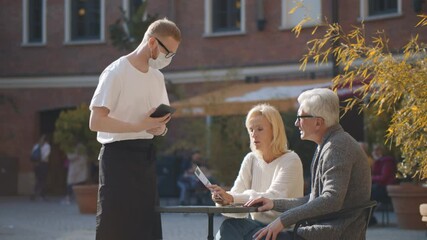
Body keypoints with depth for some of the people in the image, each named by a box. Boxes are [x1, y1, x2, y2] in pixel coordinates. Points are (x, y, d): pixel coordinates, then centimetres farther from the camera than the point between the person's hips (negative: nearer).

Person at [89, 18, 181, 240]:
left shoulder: (157, 77, 13)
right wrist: (140, 126, -22)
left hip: (146, 157, 8)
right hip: (119, 156, -8)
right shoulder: (116, 73, -12)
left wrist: (161, 128, -3)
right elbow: (96, 122, -17)